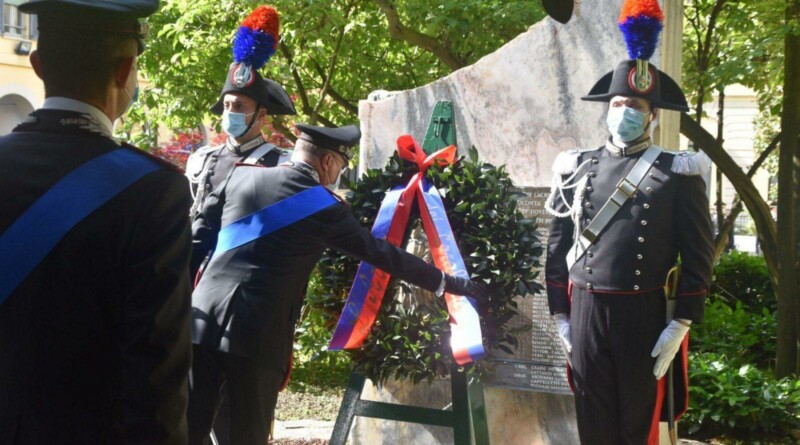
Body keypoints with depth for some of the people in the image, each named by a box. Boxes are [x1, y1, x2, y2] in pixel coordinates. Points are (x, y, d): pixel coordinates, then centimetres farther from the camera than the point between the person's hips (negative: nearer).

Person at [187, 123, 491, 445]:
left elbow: (198, 239, 12)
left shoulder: (241, 175, 10)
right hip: (257, 334, -4)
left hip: (203, 318, 4)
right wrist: (449, 283, 14)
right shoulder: (325, 207, 0)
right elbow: (385, 255, 5)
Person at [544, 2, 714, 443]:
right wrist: (560, 315, 7)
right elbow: (558, 246, 11)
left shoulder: (678, 174, -1)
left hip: (646, 316, -2)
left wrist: (680, 325, -9)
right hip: (586, 312, 3)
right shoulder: (577, 168, 7)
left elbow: (698, 257, -3)